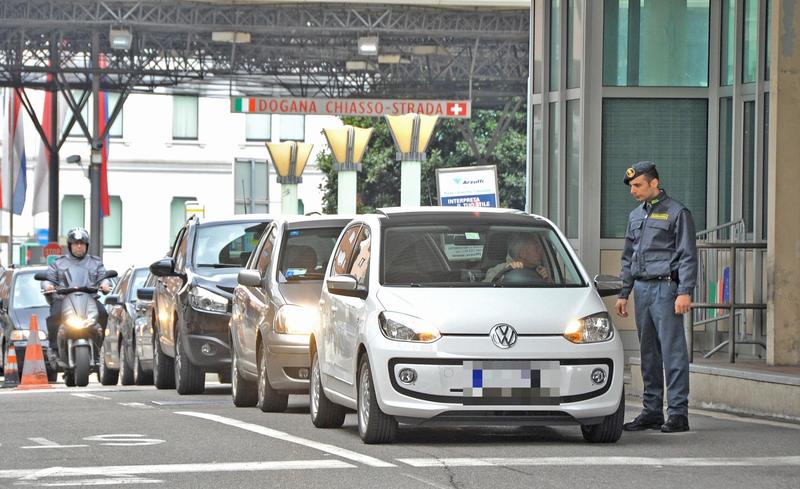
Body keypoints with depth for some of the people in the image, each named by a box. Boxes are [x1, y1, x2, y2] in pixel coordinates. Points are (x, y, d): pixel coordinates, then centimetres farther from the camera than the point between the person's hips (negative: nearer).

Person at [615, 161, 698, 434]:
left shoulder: (677, 213, -3)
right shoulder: (635, 216, 19)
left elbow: (688, 256, -7)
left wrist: (685, 292, -16)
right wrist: (624, 294, 19)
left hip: (666, 288, -7)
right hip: (642, 288, 7)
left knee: (672, 351, -9)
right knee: (648, 353, 8)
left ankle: (678, 412, -9)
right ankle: (652, 410, 12)